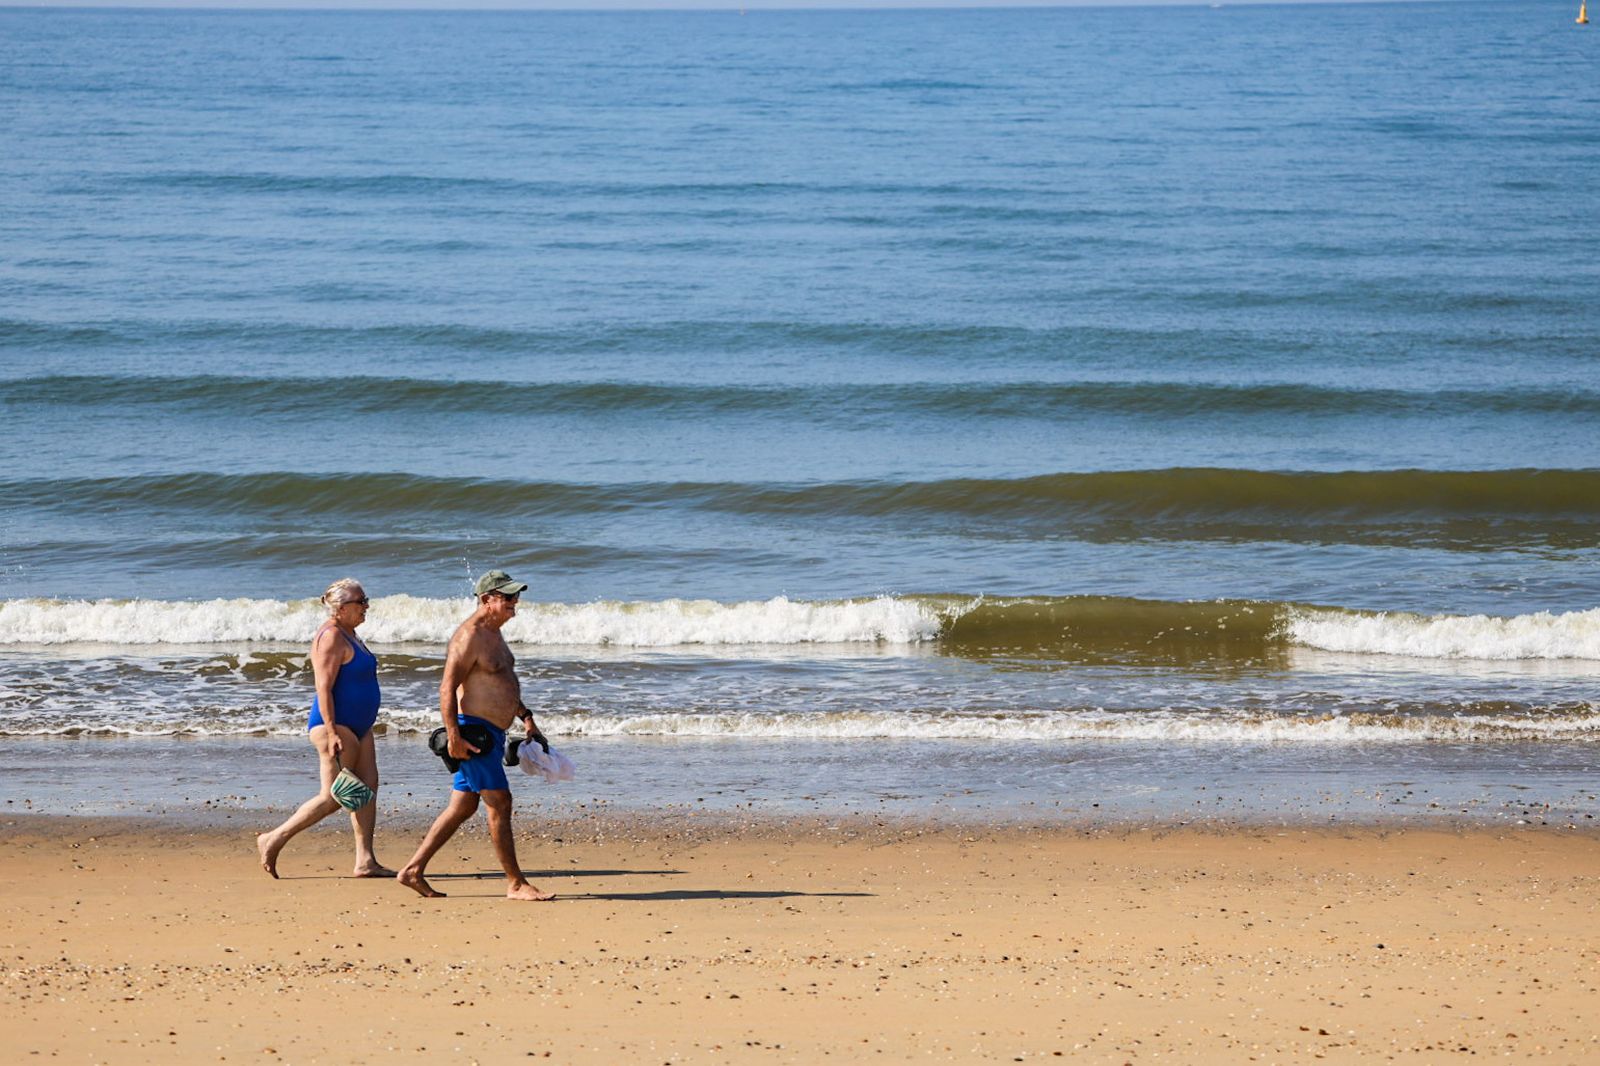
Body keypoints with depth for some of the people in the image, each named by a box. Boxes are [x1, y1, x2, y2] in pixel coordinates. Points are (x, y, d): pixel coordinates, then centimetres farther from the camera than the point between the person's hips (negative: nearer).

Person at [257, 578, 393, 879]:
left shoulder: (348, 635, 15)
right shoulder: (331, 637, -16)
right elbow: (324, 689, -22)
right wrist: (332, 733, -27)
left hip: (357, 727, 10)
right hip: (336, 726, -10)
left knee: (368, 787, 4)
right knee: (333, 797, -9)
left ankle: (365, 860, 3)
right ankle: (274, 840, -1)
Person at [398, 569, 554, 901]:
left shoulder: (493, 633, 17)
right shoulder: (470, 635, -16)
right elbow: (447, 688, -21)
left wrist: (526, 718, 25)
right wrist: (453, 736, -26)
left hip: (490, 733, 10)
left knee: (462, 806, 11)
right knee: (500, 803, -8)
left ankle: (413, 870, 14)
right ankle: (515, 885, -4)